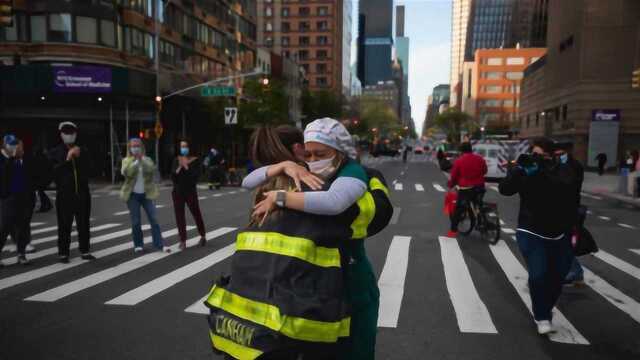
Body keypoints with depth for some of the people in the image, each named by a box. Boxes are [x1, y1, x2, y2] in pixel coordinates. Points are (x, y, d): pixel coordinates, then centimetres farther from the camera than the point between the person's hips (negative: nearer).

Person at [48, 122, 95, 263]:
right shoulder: (55, 152, 3)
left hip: (82, 193, 3)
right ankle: (63, 253, 10)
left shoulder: (83, 151, 10)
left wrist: (79, 157, -8)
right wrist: (67, 160, -15)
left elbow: (88, 170, 3)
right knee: (64, 226, 1)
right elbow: (52, 171, -10)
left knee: (83, 225, 8)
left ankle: (84, 251, 17)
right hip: (64, 194, -2)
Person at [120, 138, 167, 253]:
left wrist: (142, 159, -20)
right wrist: (135, 161, -20)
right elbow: (126, 172, -16)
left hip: (146, 194, 1)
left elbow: (152, 169, -14)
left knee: (154, 219, -2)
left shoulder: (147, 160, 6)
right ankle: (138, 245, 16)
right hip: (133, 195, -1)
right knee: (136, 221, 3)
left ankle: (159, 244, 2)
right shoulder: (127, 161, 2)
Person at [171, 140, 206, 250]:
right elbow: (172, 176, -2)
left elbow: (196, 175, -15)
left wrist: (186, 167, -19)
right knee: (179, 217, 1)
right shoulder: (176, 160, 5)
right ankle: (183, 241, 7)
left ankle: (202, 236, 27)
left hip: (191, 192, -2)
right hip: (177, 192, 3)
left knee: (197, 214, 7)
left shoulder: (194, 160, -3)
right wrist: (179, 168, -16)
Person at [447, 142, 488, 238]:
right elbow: (484, 171, 18)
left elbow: (454, 176, -1)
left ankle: (453, 230, 3)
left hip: (465, 189, -4)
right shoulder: (480, 158, 4)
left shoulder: (459, 161, -8)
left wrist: (450, 185, 16)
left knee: (458, 210, 3)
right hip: (479, 187, 4)